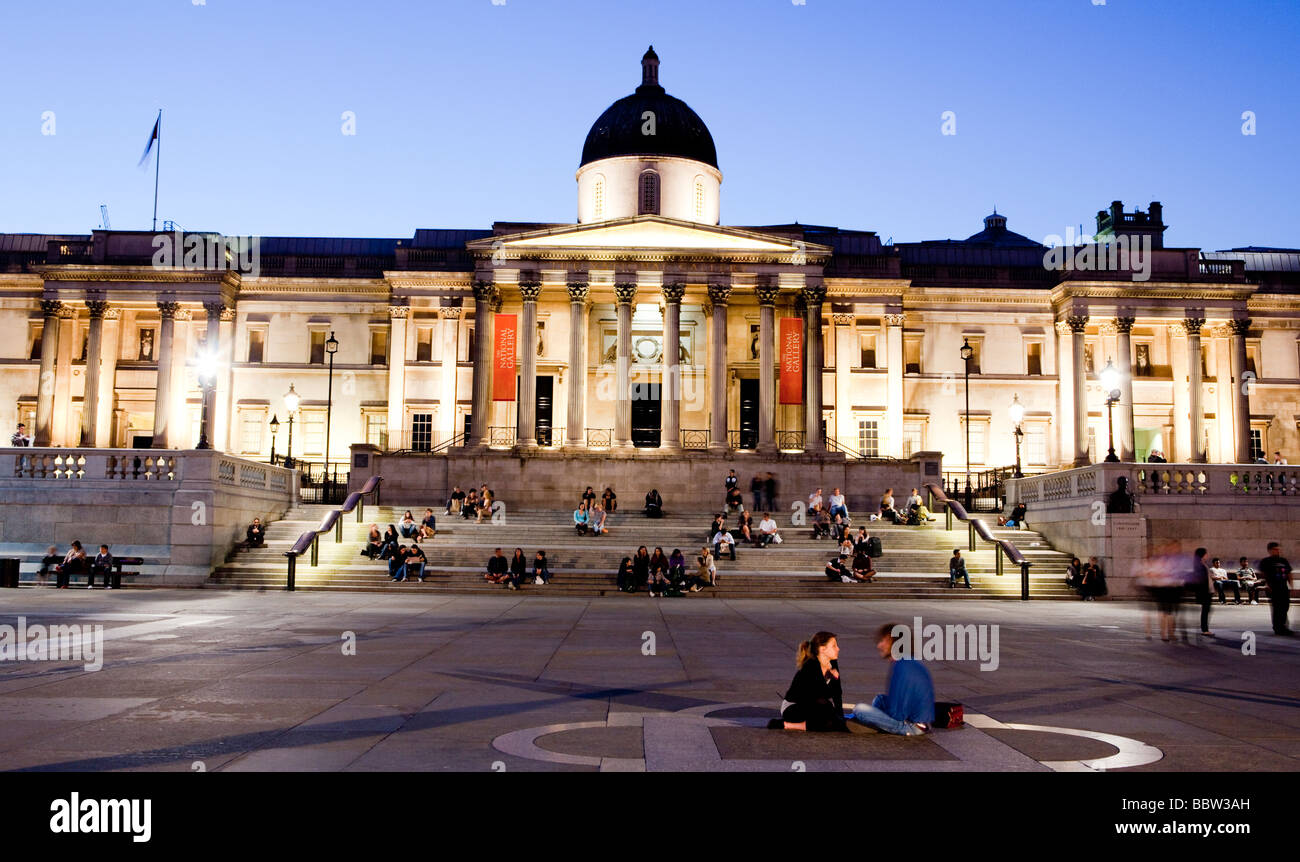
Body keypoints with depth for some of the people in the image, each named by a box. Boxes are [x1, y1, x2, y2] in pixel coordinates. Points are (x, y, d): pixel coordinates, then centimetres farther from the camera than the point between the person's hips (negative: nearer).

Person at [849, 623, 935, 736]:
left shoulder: (901, 667, -21)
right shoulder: (911, 663, 9)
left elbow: (895, 712, -20)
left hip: (913, 726, -9)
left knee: (859, 709, -14)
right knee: (879, 699, 26)